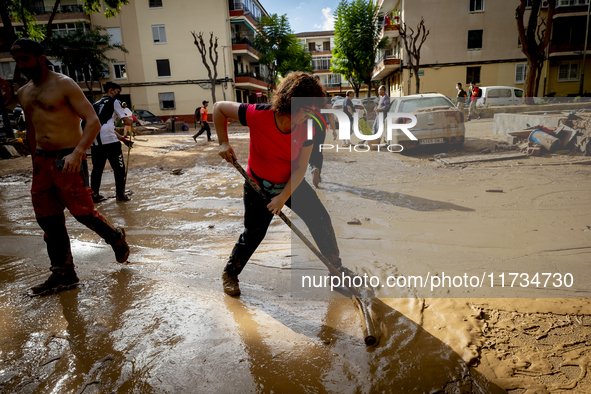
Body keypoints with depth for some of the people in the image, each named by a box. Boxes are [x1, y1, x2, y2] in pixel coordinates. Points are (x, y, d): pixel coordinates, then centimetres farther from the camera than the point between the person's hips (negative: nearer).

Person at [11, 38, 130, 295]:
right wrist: (35, 161, 22)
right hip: (42, 161, 7)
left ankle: (117, 239, 28)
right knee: (49, 221, 7)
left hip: (68, 161, -7)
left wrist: (77, 153, -29)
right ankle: (63, 275, 18)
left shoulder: (64, 85, -7)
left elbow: (93, 122, -17)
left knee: (83, 212, -2)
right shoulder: (23, 93, 15)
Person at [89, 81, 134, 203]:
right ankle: (120, 194, 8)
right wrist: (132, 119, 25)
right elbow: (126, 121, 1)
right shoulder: (114, 102, 5)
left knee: (97, 168, 14)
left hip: (95, 141, 7)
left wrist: (122, 138, 27)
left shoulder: (96, 104, 26)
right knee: (119, 168, 5)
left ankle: (94, 194, 18)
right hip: (109, 141, -7)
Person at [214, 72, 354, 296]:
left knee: (321, 220, 2)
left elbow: (300, 168, -15)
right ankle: (230, 273, 27)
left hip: (291, 184, 3)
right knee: (254, 233, 0)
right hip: (258, 185, -3)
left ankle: (336, 267, 24)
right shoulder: (257, 115, -27)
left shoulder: (306, 129, -17)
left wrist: (283, 197, -23)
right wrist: (223, 143, -18)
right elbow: (219, 108, -13)